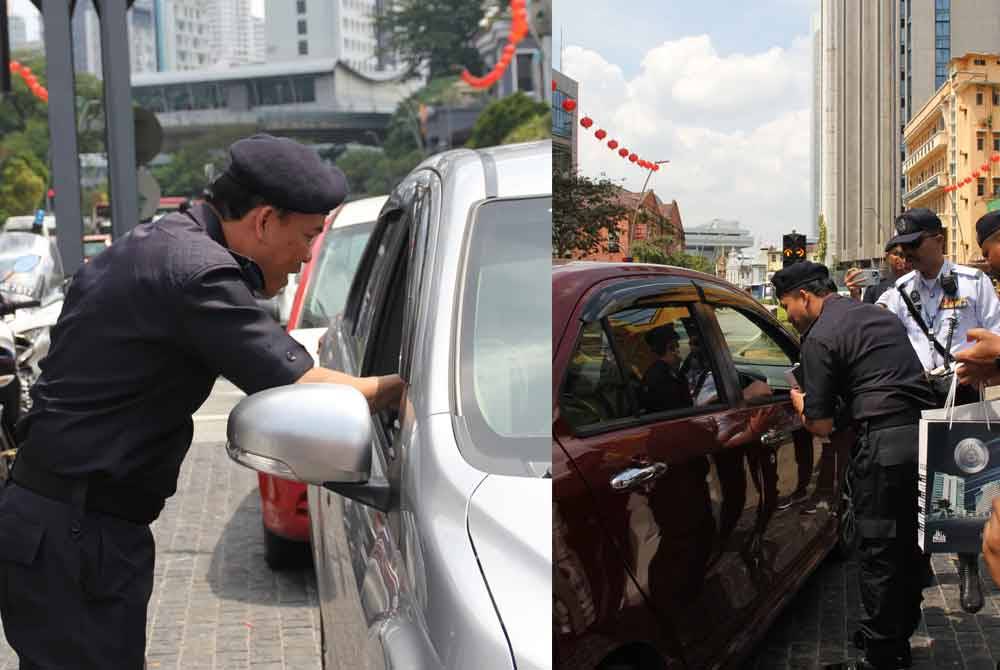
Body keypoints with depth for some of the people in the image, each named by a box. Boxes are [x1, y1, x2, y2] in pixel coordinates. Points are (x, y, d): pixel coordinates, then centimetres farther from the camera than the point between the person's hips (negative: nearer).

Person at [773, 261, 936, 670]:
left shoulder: (819, 338, -8)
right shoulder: (879, 315, 19)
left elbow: (821, 426, -6)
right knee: (906, 544, 20)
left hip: (884, 444, -9)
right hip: (925, 432, 9)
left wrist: (800, 402, 14)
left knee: (878, 554, 1)